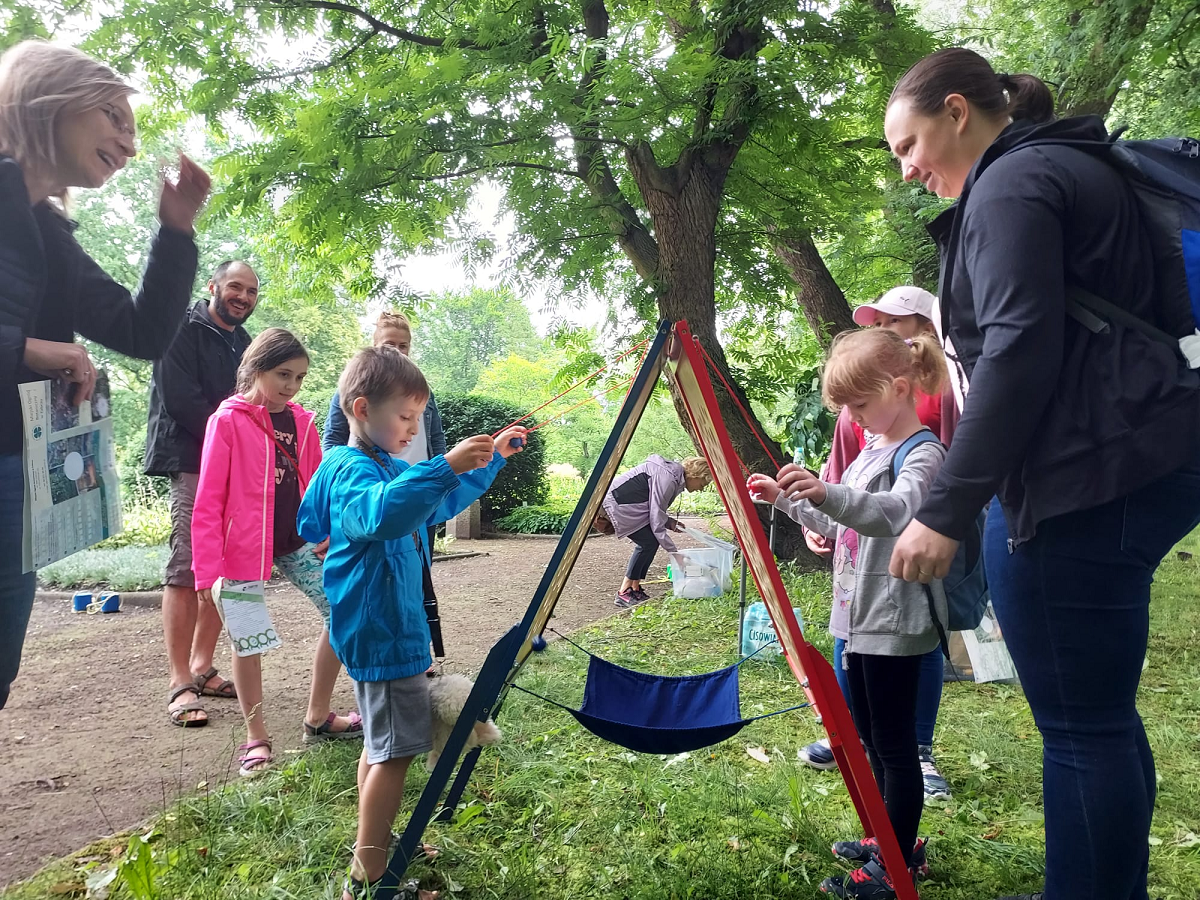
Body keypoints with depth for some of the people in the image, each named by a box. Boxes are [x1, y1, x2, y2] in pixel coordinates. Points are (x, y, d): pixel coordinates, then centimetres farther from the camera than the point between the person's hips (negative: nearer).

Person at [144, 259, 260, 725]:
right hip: (192, 462, -7)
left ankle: (202, 668, 16)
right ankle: (180, 684, -7)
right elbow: (179, 397, -13)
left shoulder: (242, 342, 20)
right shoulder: (183, 329, -3)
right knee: (187, 568, -10)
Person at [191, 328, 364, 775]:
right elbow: (208, 501, -11)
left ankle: (318, 718, 18)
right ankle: (256, 738, 21)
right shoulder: (228, 420, -10)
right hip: (245, 546, -5)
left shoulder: (301, 421, 4)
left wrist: (326, 534, 0)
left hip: (296, 541, 5)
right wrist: (207, 570, -14)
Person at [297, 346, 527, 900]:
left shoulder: (386, 468, 12)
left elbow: (443, 503, 26)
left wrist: (491, 460, 18)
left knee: (382, 744, 20)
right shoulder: (351, 470, -19)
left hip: (389, 629, 11)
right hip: (382, 632, -11)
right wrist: (445, 466, -50)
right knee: (395, 750, -5)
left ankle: (375, 846, 35)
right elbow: (380, 512, -44)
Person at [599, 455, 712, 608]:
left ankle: (635, 590, 13)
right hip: (617, 503, -10)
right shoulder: (667, 479, -23)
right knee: (648, 542, -11)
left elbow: (655, 510, 18)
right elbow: (656, 523, -23)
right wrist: (674, 551, -17)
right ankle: (623, 594, -5)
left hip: (628, 503, 10)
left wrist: (671, 523, 2)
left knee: (650, 541, 6)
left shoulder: (676, 476, 8)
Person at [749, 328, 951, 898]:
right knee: (870, 737, 18)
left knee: (895, 742, 1)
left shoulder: (922, 454, -14)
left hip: (894, 623, -9)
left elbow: (895, 510, -36)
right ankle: (892, 838, 33)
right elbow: (838, 523, 24)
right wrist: (787, 499, 14)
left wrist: (829, 493, -51)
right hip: (859, 616, 10)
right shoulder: (871, 450, 14)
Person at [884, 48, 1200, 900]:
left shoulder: (1012, 183, -7)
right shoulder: (1074, 168, 23)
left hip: (1090, 476, -11)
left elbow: (1019, 352, -19)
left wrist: (944, 510, -19)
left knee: (1080, 725, -3)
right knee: (1102, 715, 18)